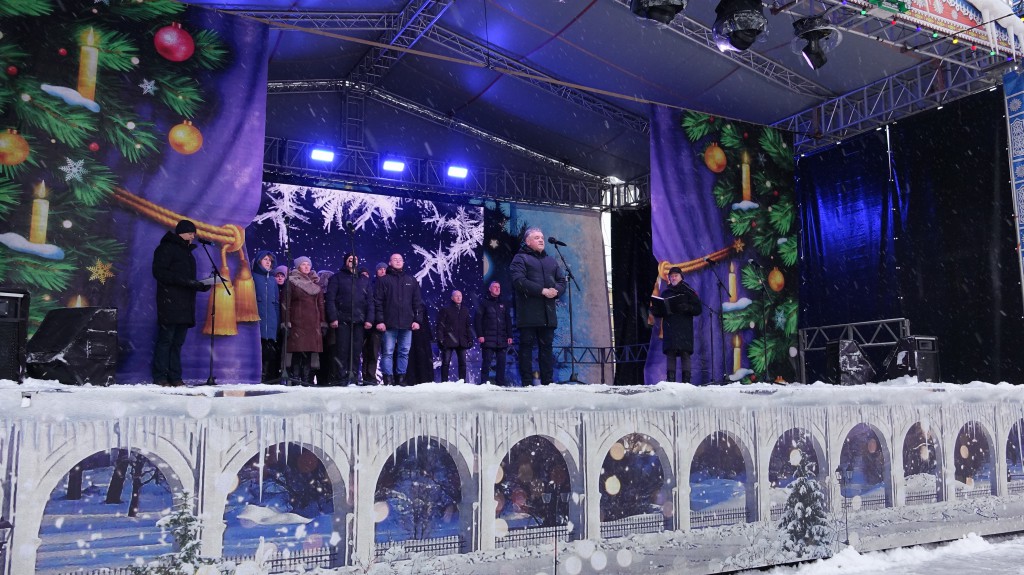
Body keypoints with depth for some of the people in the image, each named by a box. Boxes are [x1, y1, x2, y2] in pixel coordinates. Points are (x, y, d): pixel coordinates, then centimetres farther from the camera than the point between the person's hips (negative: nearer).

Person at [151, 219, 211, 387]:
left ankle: (175, 377, 6)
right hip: (169, 303, -8)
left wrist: (201, 286, 6)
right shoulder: (166, 248, 0)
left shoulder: (187, 252, 25)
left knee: (178, 341, 5)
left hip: (185, 305, 8)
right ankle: (160, 377, -5)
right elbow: (159, 272, -11)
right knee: (166, 339, -8)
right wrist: (184, 281, -18)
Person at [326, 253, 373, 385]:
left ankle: (354, 376, 5)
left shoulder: (364, 280, 18)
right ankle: (343, 377, 0)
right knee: (342, 349, -4)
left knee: (356, 350, 0)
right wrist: (333, 318, -10)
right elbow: (330, 299, 0)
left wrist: (369, 319, 2)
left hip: (359, 321, 3)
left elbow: (370, 301, 13)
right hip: (342, 320, -3)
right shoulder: (337, 277, 8)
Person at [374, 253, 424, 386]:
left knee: (404, 352, 4)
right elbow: (378, 301, 0)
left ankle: (401, 378, 9)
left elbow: (417, 302, 12)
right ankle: (388, 378, 0)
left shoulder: (411, 281, 15)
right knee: (388, 352, -3)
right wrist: (379, 320, -9)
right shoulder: (383, 280, 6)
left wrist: (417, 320, 3)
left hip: (407, 324, 3)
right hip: (389, 323, -3)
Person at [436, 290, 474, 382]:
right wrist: (440, 338, -11)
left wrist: (470, 339, 9)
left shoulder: (465, 310, 15)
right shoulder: (445, 309, 1)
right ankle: (444, 381, 1)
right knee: (446, 362, -2)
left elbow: (468, 326, 18)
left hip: (461, 342, 4)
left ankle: (463, 381, 11)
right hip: (448, 341, -4)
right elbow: (440, 325, -3)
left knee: (462, 363, 5)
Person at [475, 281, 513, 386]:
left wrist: (509, 336, 8)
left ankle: (501, 383, 6)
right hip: (488, 339, -4)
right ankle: (484, 383, 0)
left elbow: (508, 321, 17)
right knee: (486, 361, -4)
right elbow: (477, 319, -2)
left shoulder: (503, 304, 18)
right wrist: (480, 335, -10)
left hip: (502, 339, 4)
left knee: (501, 362, 2)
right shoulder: (484, 303, 5)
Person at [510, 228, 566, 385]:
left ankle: (548, 382, 8)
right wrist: (542, 291, -18)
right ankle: (526, 382, -3)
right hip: (528, 313, -5)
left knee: (547, 346, 5)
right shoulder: (520, 258, 4)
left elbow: (562, 281, 16)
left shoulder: (551, 261, 23)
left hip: (548, 313, 5)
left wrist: (556, 290, -8)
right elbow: (519, 281, -12)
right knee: (527, 345, -4)